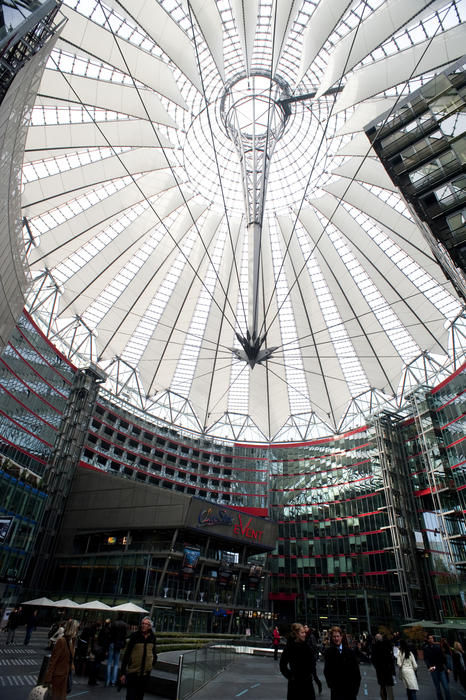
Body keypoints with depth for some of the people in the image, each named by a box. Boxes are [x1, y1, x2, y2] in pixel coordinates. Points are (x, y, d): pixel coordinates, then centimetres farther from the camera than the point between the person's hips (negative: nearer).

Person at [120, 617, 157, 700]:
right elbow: (126, 654, -10)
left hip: (146, 672, 4)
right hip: (133, 672, -4)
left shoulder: (152, 637, -2)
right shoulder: (135, 636, -14)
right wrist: (123, 673, -11)